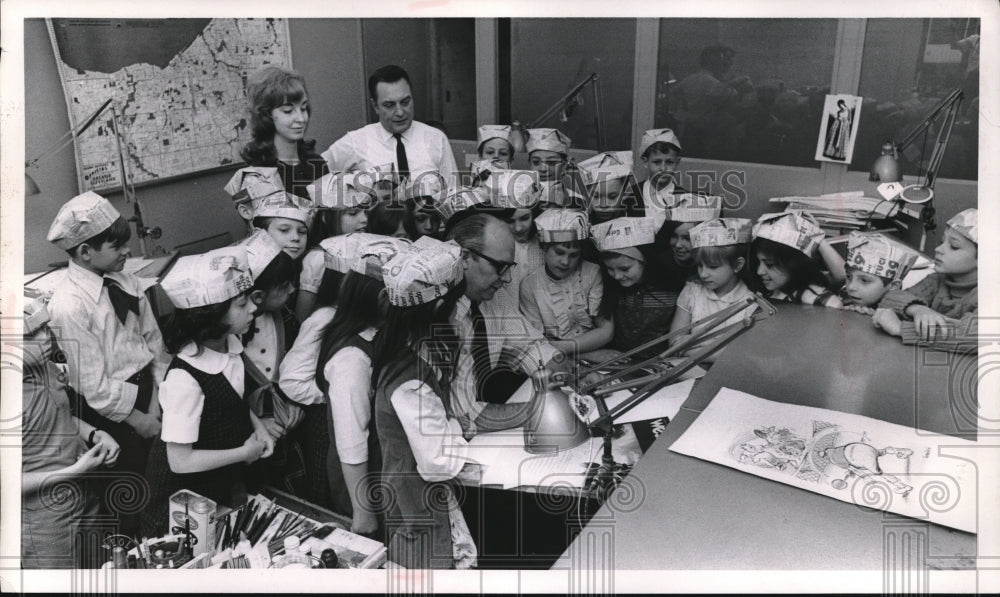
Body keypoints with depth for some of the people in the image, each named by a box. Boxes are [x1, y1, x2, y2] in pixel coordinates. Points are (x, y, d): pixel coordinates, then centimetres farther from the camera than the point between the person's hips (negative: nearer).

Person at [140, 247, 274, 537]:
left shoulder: (230, 345, -12)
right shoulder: (185, 379, -33)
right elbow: (180, 460, -27)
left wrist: (257, 425, -6)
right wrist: (245, 453, -19)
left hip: (226, 479, 7)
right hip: (187, 487, -7)